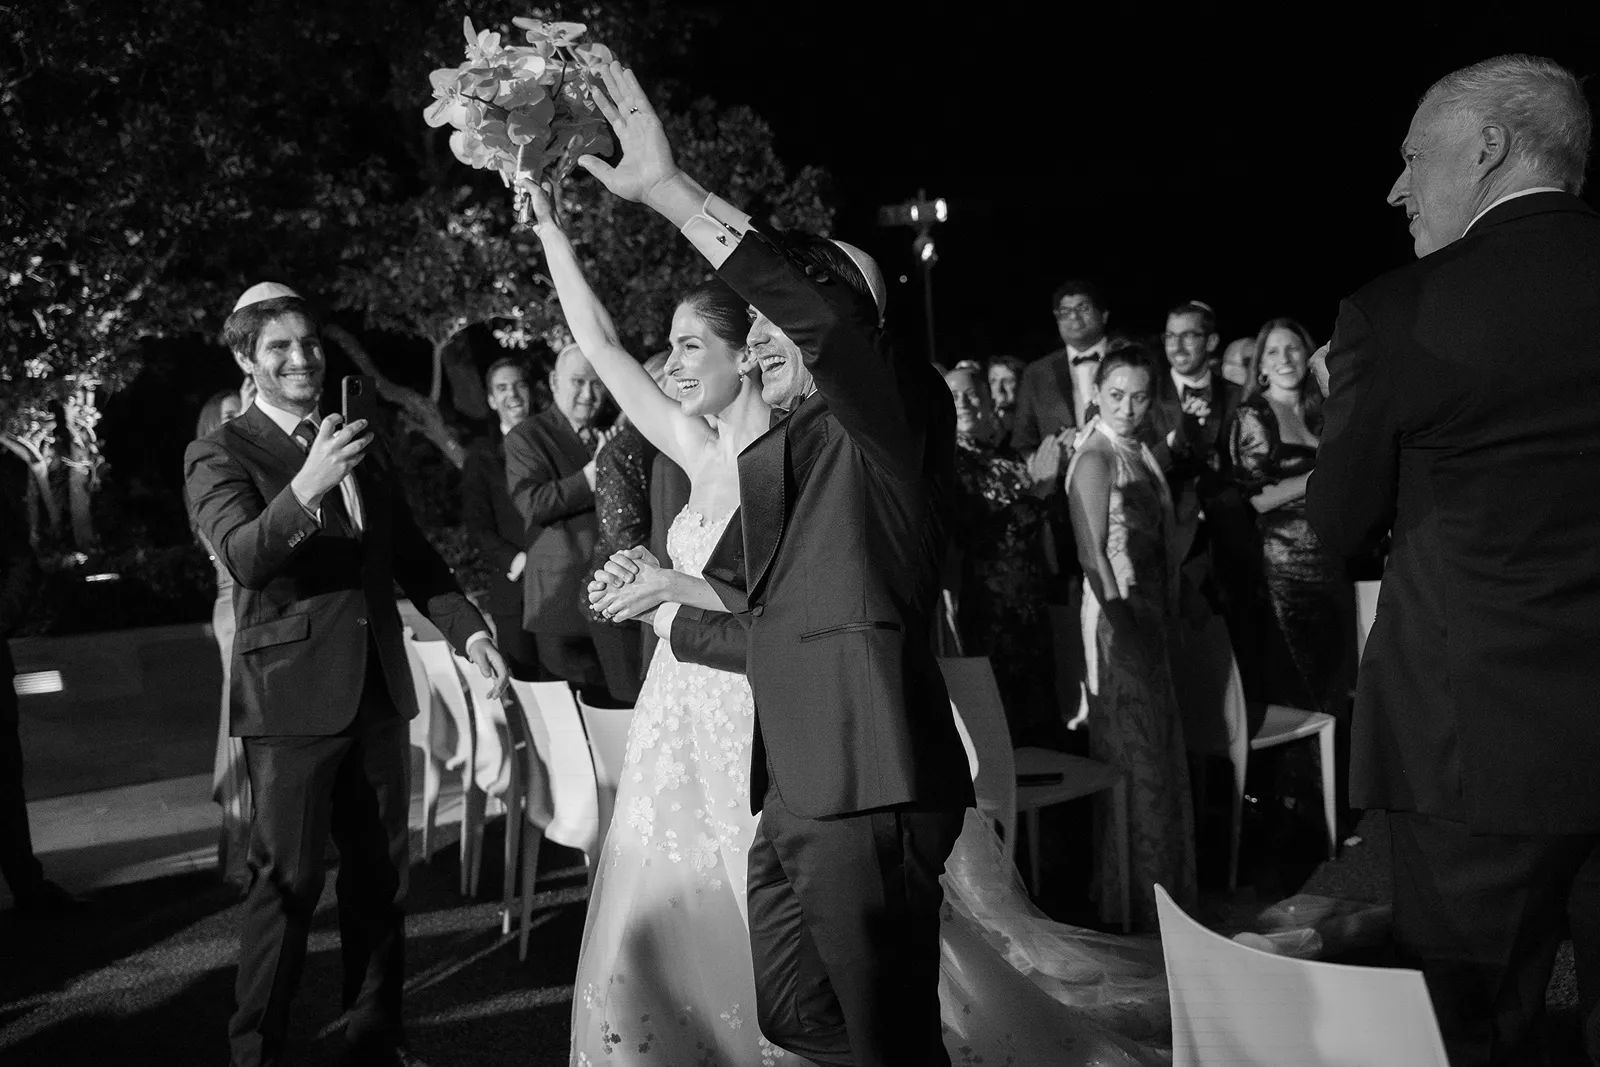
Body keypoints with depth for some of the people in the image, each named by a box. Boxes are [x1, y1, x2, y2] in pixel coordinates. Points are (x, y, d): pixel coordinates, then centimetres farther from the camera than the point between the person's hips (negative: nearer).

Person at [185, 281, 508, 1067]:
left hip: (377, 687, 6)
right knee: (287, 882, 1)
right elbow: (242, 557, -22)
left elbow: (410, 553, 17)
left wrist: (467, 627, 4)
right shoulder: (219, 455, -5)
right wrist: (306, 486, -38)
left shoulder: (364, 444, 13)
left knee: (381, 872, 13)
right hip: (291, 696, -6)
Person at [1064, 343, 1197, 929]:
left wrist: (1167, 612, 11)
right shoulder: (1095, 458, -14)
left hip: (1149, 615, 9)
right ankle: (1130, 903, 12)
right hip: (1116, 618, -9)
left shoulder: (1139, 452, 13)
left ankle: (1164, 889, 31)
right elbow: (1092, 555, -19)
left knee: (1161, 754, 16)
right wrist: (1123, 626, -21)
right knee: (1133, 759, -1)